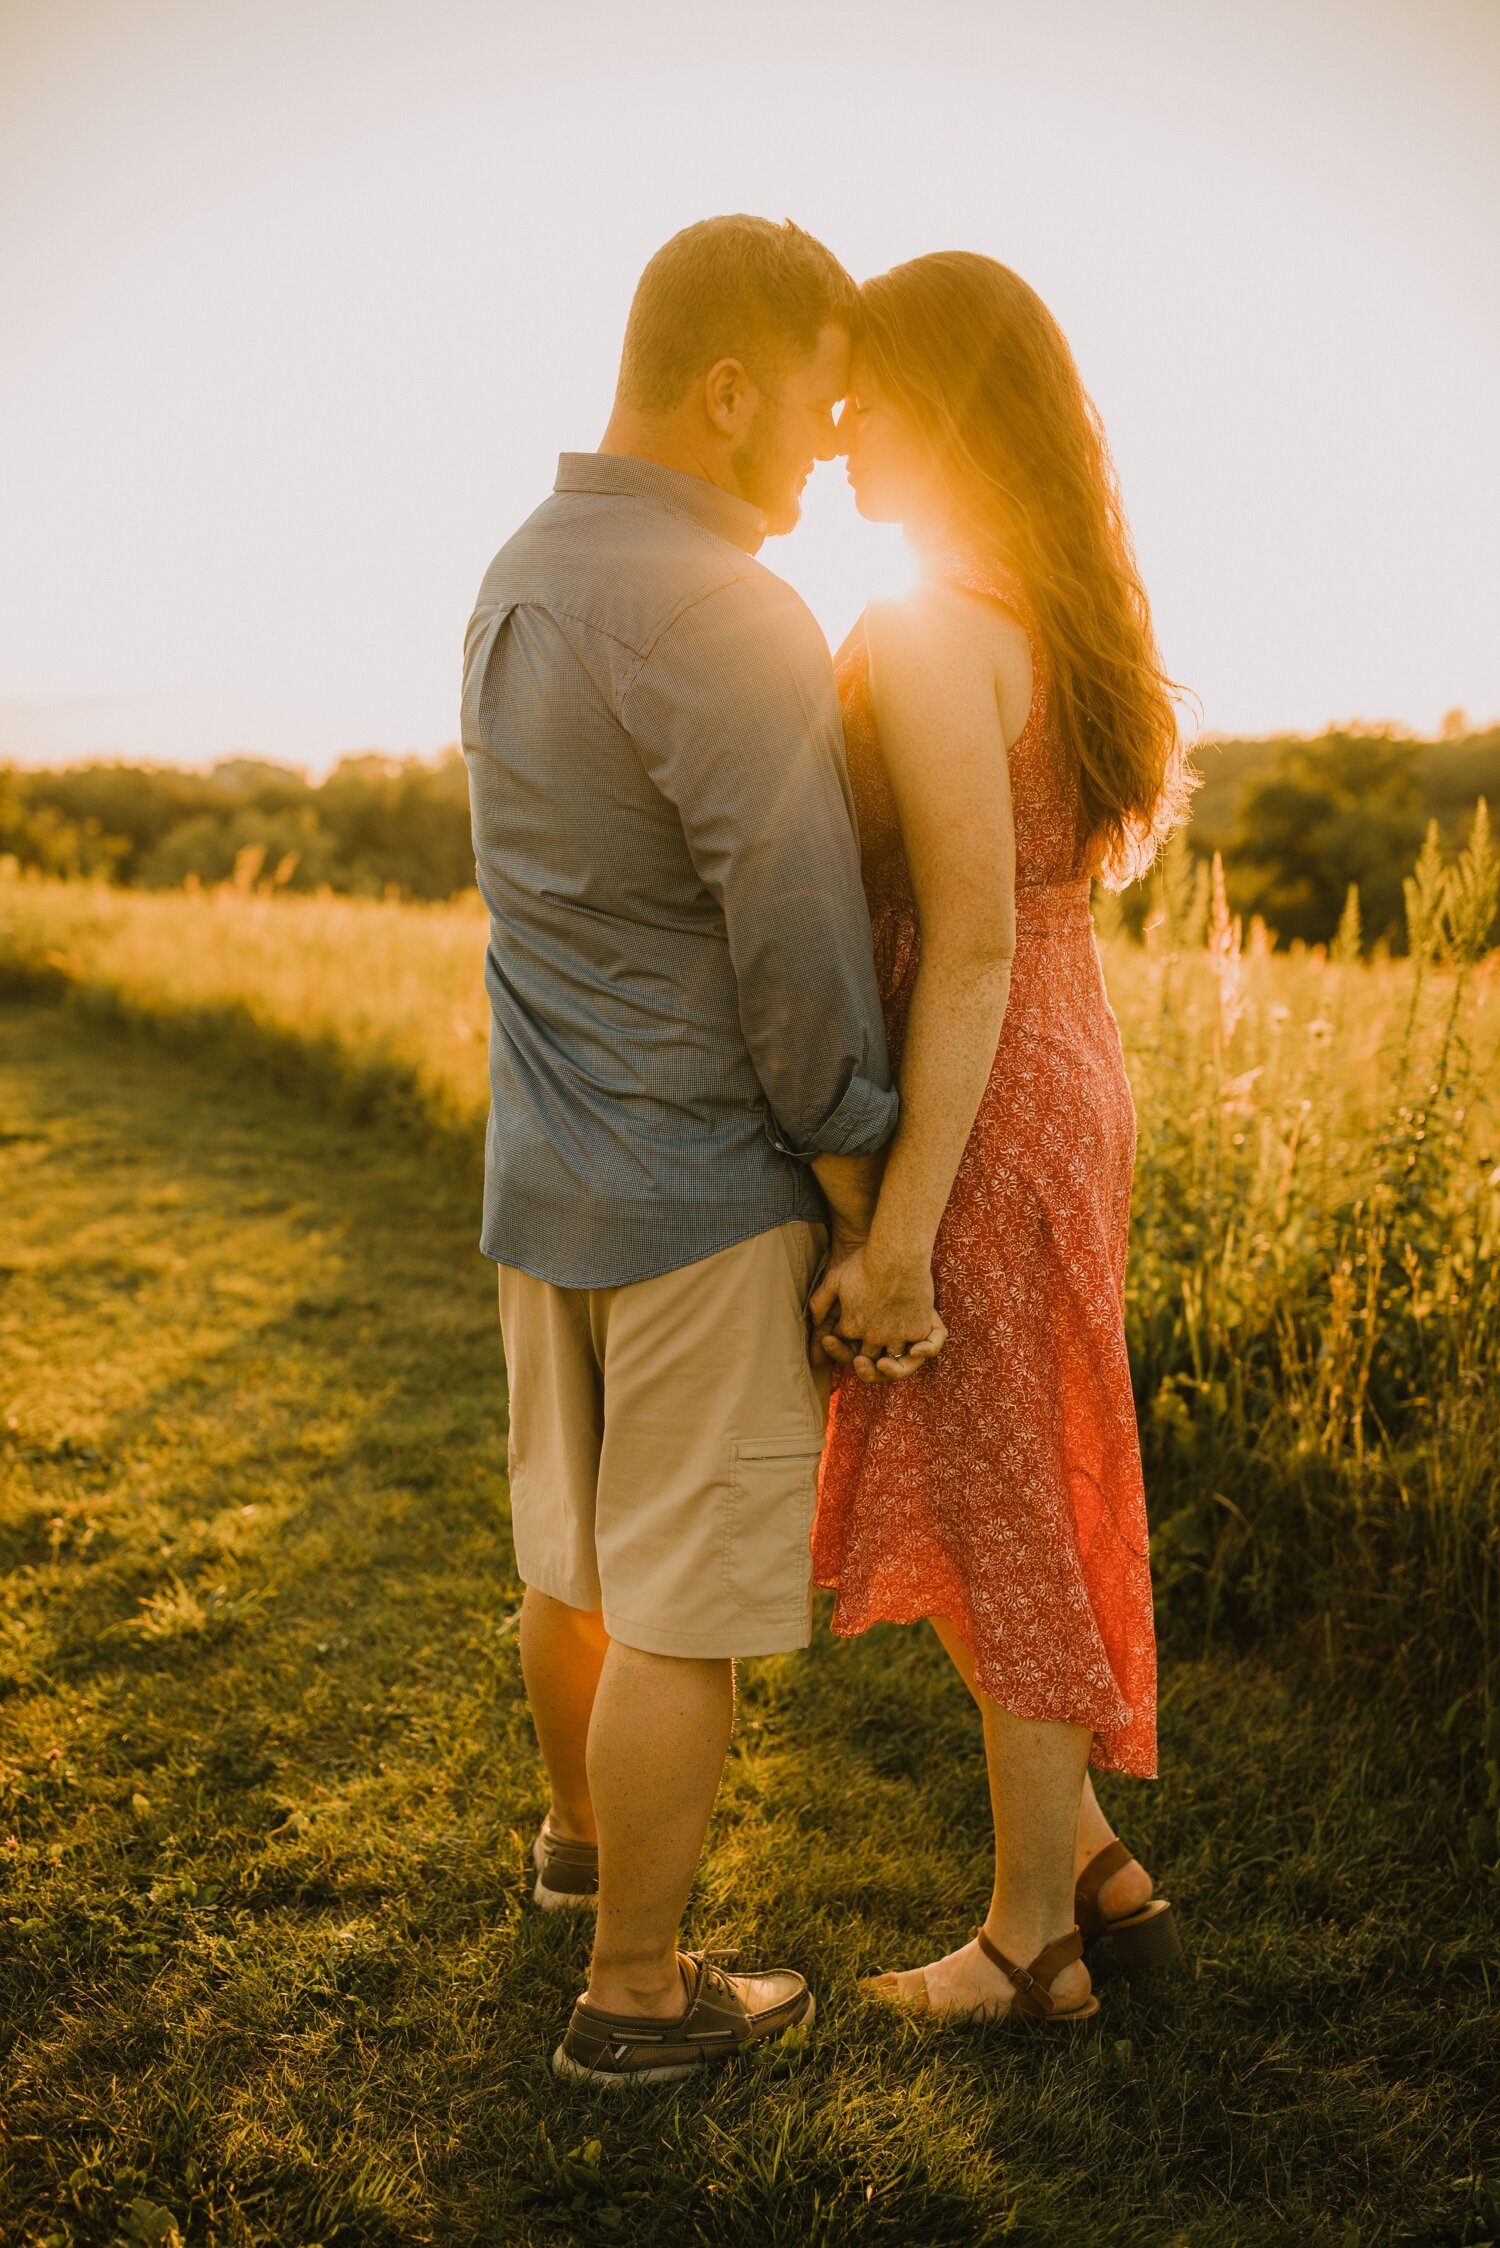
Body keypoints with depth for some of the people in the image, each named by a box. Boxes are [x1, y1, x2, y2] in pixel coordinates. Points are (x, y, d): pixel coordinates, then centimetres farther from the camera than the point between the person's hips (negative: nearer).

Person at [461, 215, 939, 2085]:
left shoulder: (519, 578, 7)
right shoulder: (722, 618, -22)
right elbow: (796, 955, -21)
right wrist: (857, 1189, -8)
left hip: (542, 1176, 9)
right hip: (706, 1195, -9)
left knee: (577, 1535, 24)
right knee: (687, 1596, 5)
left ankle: (581, 1824, 47)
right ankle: (635, 1992, 22)